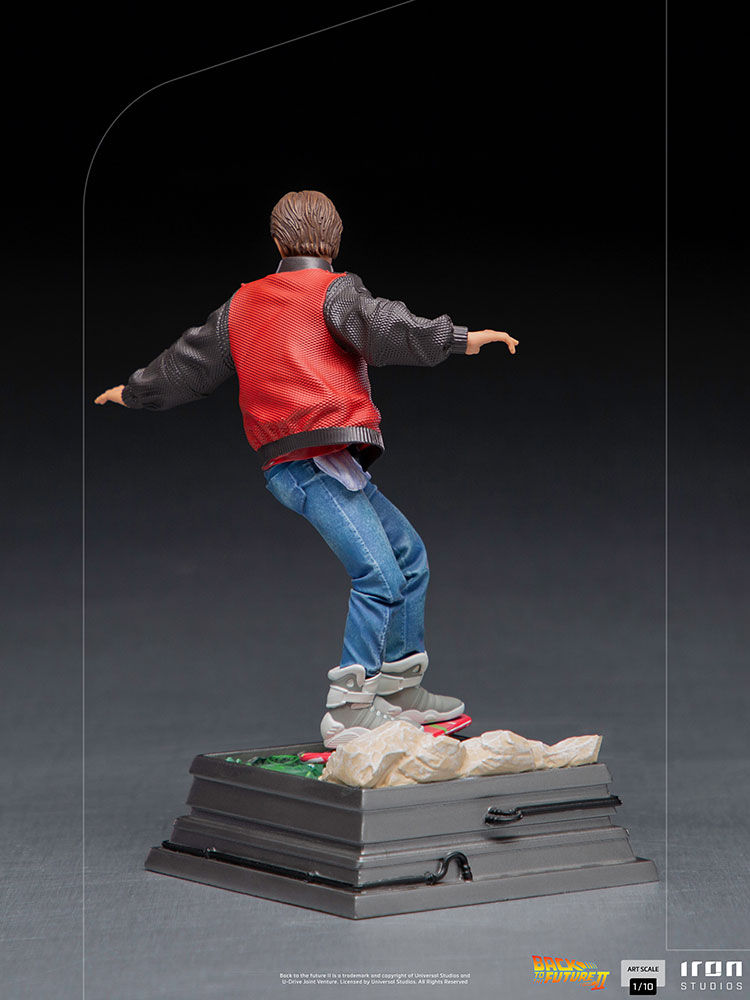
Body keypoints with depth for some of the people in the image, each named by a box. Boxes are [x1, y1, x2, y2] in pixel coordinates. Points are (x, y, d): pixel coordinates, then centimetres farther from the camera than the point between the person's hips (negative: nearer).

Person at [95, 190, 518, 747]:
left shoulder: (242, 304, 23)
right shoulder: (334, 290, 1)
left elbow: (189, 363, 31)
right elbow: (379, 329, -19)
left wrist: (134, 392, 47)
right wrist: (459, 340, -24)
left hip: (289, 463, 9)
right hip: (318, 458, -9)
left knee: (409, 553, 16)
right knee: (378, 575, -15)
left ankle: (402, 691, 17)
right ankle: (350, 711, -22)